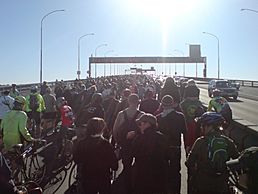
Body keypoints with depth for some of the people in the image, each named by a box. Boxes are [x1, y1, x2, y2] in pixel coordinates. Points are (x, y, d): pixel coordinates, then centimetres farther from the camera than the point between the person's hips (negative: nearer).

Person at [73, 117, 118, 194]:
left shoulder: (81, 144, -16)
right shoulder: (106, 144, -24)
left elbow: (76, 160, 0)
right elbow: (114, 166, -18)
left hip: (86, 180, 2)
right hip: (103, 179, -2)